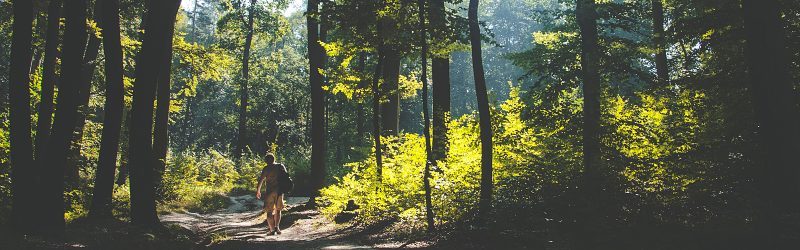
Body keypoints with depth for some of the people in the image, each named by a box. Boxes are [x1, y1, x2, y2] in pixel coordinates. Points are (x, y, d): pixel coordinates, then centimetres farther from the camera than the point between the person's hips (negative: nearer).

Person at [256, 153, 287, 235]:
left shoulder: (266, 168, -6)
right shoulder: (281, 166, 6)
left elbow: (261, 180, -10)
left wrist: (258, 191, -1)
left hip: (270, 192, -4)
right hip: (280, 191, 4)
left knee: (269, 212, 4)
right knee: (278, 210, 19)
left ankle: (272, 229, -5)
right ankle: (277, 227, 5)